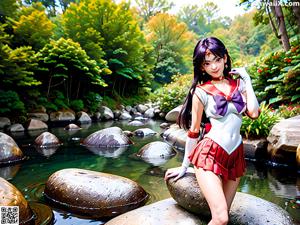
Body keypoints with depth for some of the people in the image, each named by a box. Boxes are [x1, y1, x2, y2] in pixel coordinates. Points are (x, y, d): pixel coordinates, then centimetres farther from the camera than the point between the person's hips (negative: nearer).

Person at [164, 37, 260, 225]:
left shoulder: (239, 84, 8)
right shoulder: (201, 91, -3)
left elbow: (254, 113, -5)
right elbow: (193, 131, 1)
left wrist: (247, 80, 1)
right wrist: (184, 166, 6)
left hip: (236, 154, 5)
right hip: (210, 153, -4)